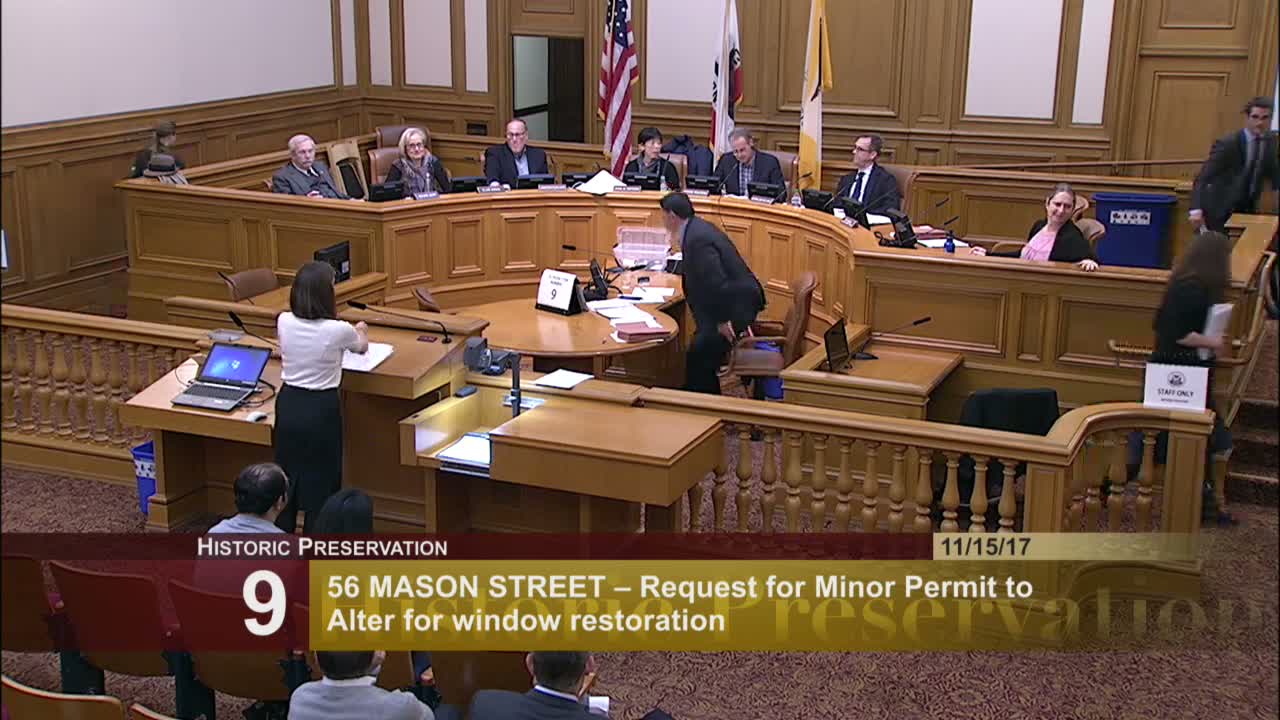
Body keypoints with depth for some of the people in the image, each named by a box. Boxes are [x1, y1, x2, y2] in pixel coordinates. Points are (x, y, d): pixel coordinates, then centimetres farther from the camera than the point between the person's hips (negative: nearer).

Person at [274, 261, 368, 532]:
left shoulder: (284, 322, -7)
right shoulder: (338, 330, -18)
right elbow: (362, 347, 7)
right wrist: (360, 331, 33)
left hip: (289, 404, 5)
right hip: (321, 409, -4)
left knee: (286, 475, 17)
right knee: (320, 480, 7)